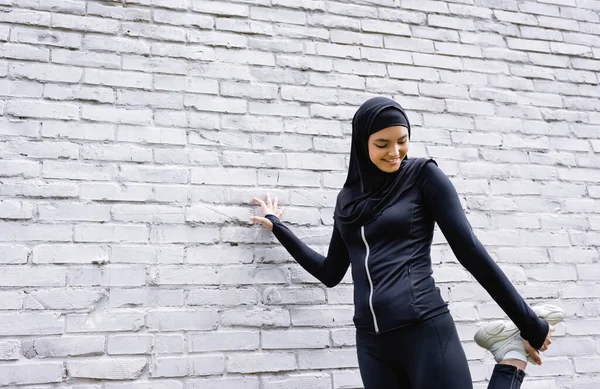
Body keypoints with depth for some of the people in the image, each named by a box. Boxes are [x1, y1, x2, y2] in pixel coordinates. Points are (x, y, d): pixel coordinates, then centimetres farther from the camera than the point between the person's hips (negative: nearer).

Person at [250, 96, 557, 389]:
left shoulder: (423, 175, -1)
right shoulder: (348, 197, 12)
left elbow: (470, 250, -3)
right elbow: (331, 273, 20)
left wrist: (531, 326, -3)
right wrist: (278, 227, 25)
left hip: (427, 331, -4)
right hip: (371, 342, 5)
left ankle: (512, 358, 13)